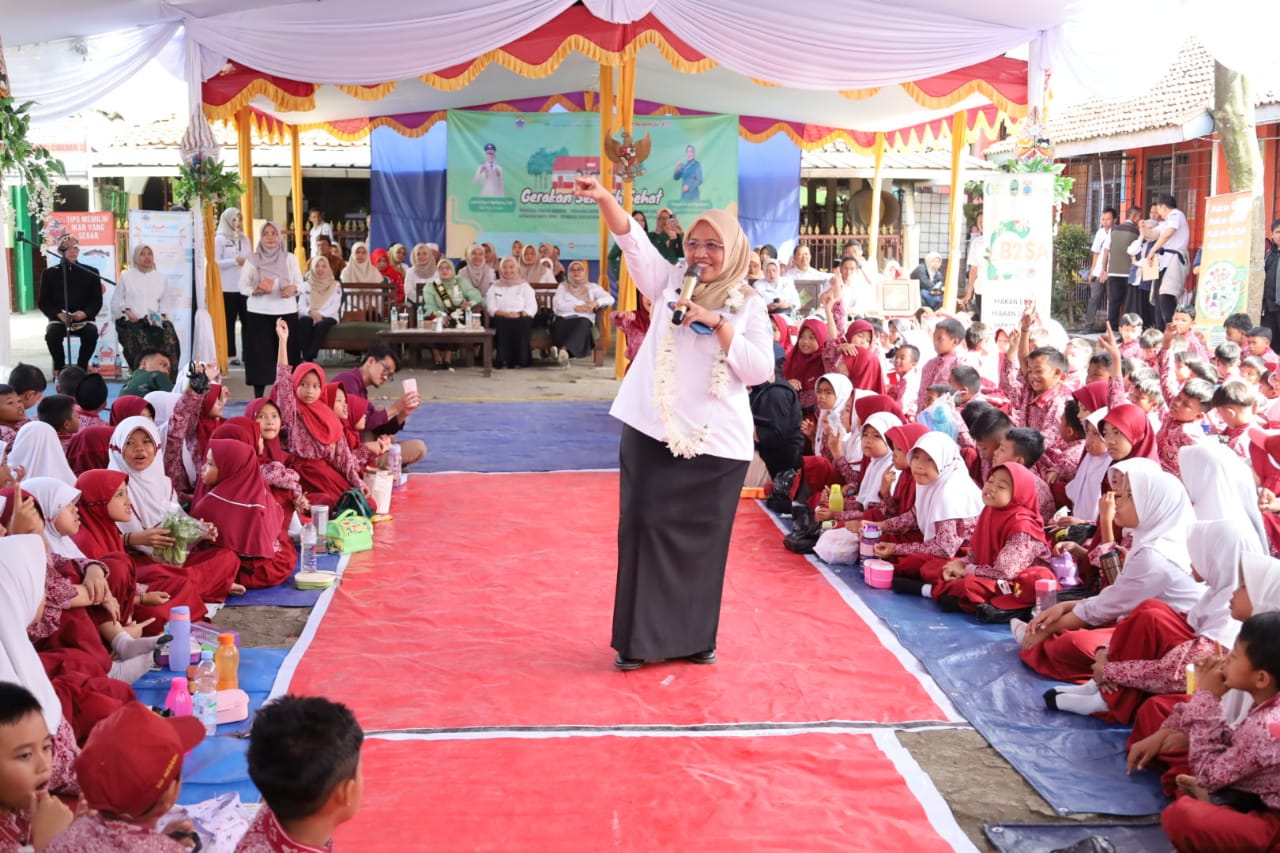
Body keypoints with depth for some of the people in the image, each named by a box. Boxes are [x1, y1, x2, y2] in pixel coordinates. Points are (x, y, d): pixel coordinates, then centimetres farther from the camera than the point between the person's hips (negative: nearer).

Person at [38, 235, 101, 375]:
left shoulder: (90, 273, 9)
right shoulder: (50, 274, 10)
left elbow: (97, 301, 6)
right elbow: (43, 302, 6)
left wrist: (85, 313, -16)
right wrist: (58, 314, -14)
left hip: (84, 318, 0)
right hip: (59, 319, 0)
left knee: (91, 333, -33)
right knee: (52, 334, -32)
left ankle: (81, 367, -13)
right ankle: (60, 367, -9)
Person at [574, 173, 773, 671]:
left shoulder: (748, 306, 4)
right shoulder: (670, 281, 8)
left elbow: (759, 370, -6)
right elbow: (633, 240, -6)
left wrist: (717, 322, -15)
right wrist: (603, 197, -23)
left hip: (717, 442, -1)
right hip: (653, 432, 1)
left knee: (702, 539, 6)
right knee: (645, 528, 1)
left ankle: (695, 637, 20)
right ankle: (640, 638, 10)